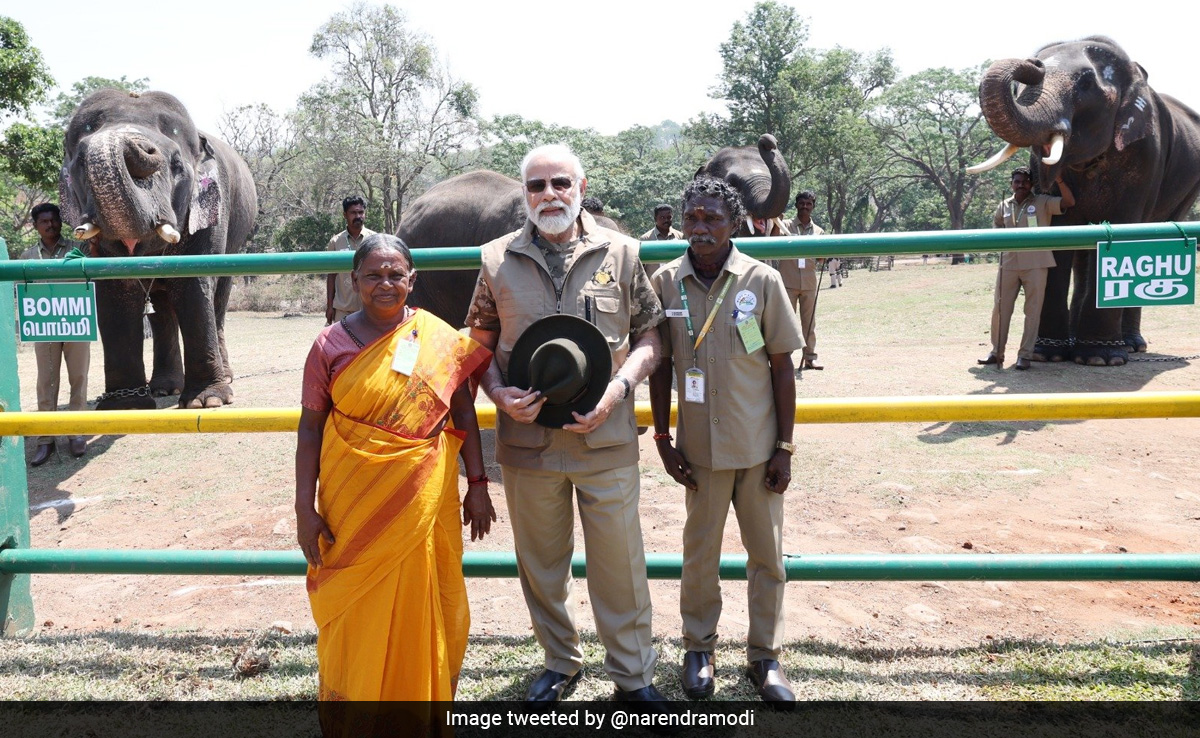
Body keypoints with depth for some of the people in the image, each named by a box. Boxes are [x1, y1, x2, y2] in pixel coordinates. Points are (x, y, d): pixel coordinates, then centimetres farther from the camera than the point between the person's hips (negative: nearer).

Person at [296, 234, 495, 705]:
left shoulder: (437, 337, 0)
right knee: (358, 617, 9)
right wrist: (305, 508, -4)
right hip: (354, 505, 0)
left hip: (424, 502, 1)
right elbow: (311, 427, -1)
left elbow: (463, 412, 5)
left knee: (426, 611, 10)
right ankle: (353, 695, 30)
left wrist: (477, 484, 3)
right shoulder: (331, 345, -2)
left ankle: (427, 693, 32)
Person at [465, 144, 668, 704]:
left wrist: (617, 388, -12)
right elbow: (480, 343, 10)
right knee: (541, 562, 16)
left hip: (607, 439, -1)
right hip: (527, 441, 2)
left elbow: (649, 335, 4)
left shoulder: (620, 253, 2)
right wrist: (500, 395, -8)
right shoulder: (498, 260, 4)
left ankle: (633, 673, 27)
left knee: (619, 562, 7)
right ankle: (559, 663, 38)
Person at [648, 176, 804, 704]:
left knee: (767, 552, 10)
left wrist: (784, 447, -4)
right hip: (700, 445, 1)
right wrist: (662, 438, 3)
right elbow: (660, 364, 4)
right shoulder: (665, 283, -3)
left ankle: (765, 657, 27)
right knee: (700, 551, 13)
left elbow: (782, 367, -3)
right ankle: (698, 649, 31)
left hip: (759, 443, 0)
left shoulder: (761, 280, -7)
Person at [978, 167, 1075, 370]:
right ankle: (996, 352, 15)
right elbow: (996, 225, 28)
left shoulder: (1042, 203, 0)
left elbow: (1069, 202, -12)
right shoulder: (1004, 206, 11)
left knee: (1032, 311, 0)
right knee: (1000, 308, 4)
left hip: (1035, 264, -3)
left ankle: (1025, 355, 7)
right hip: (1008, 263, 3)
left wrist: (1059, 180, -22)